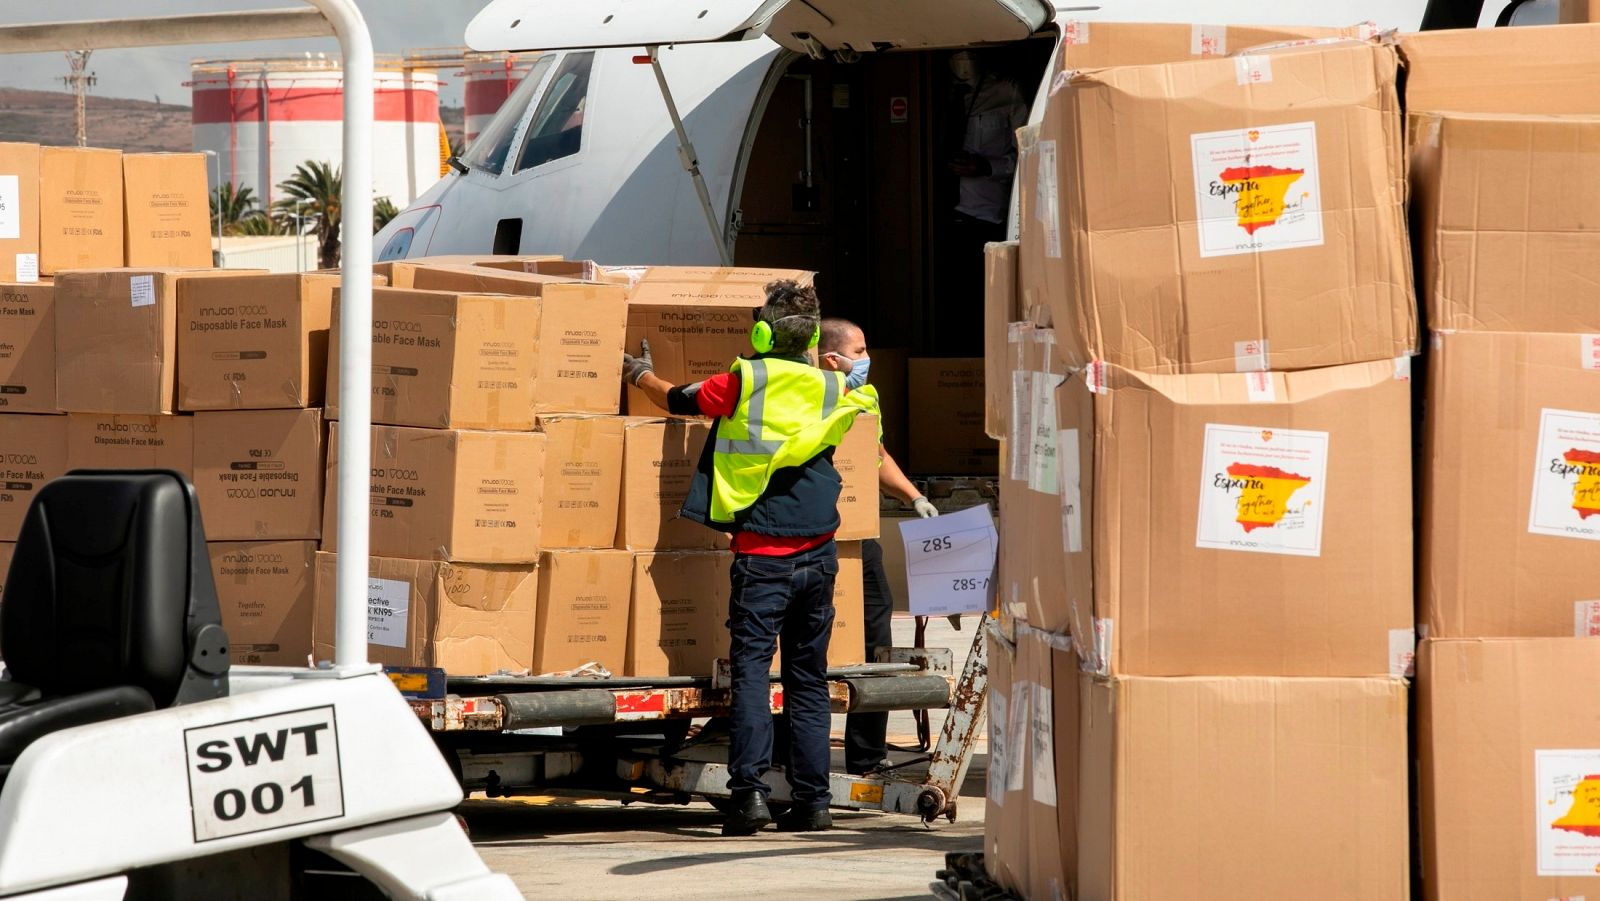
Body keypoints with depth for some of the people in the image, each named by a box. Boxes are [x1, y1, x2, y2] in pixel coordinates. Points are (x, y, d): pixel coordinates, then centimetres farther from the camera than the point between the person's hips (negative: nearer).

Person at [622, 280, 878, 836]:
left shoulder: (745, 382, -4)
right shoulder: (831, 391, 6)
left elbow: (679, 401, 11)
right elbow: (864, 404, 29)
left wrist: (641, 374, 30)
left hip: (762, 554, -4)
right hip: (818, 552, 4)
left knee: (751, 669, -4)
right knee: (808, 678, 9)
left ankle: (748, 788, -16)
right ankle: (812, 799, 7)